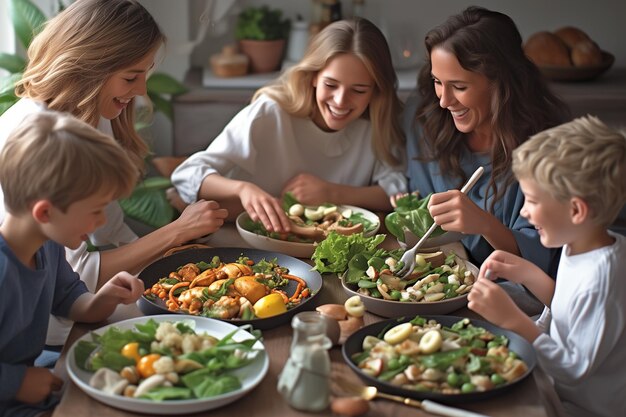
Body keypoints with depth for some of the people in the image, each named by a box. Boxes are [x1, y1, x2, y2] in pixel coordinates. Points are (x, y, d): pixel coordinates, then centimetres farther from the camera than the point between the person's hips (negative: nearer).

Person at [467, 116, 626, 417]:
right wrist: (528, 275, 0)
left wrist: (512, 319, -27)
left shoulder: (601, 280, -28)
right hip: (559, 392, 8)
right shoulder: (580, 247, -2)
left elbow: (576, 370, -24)